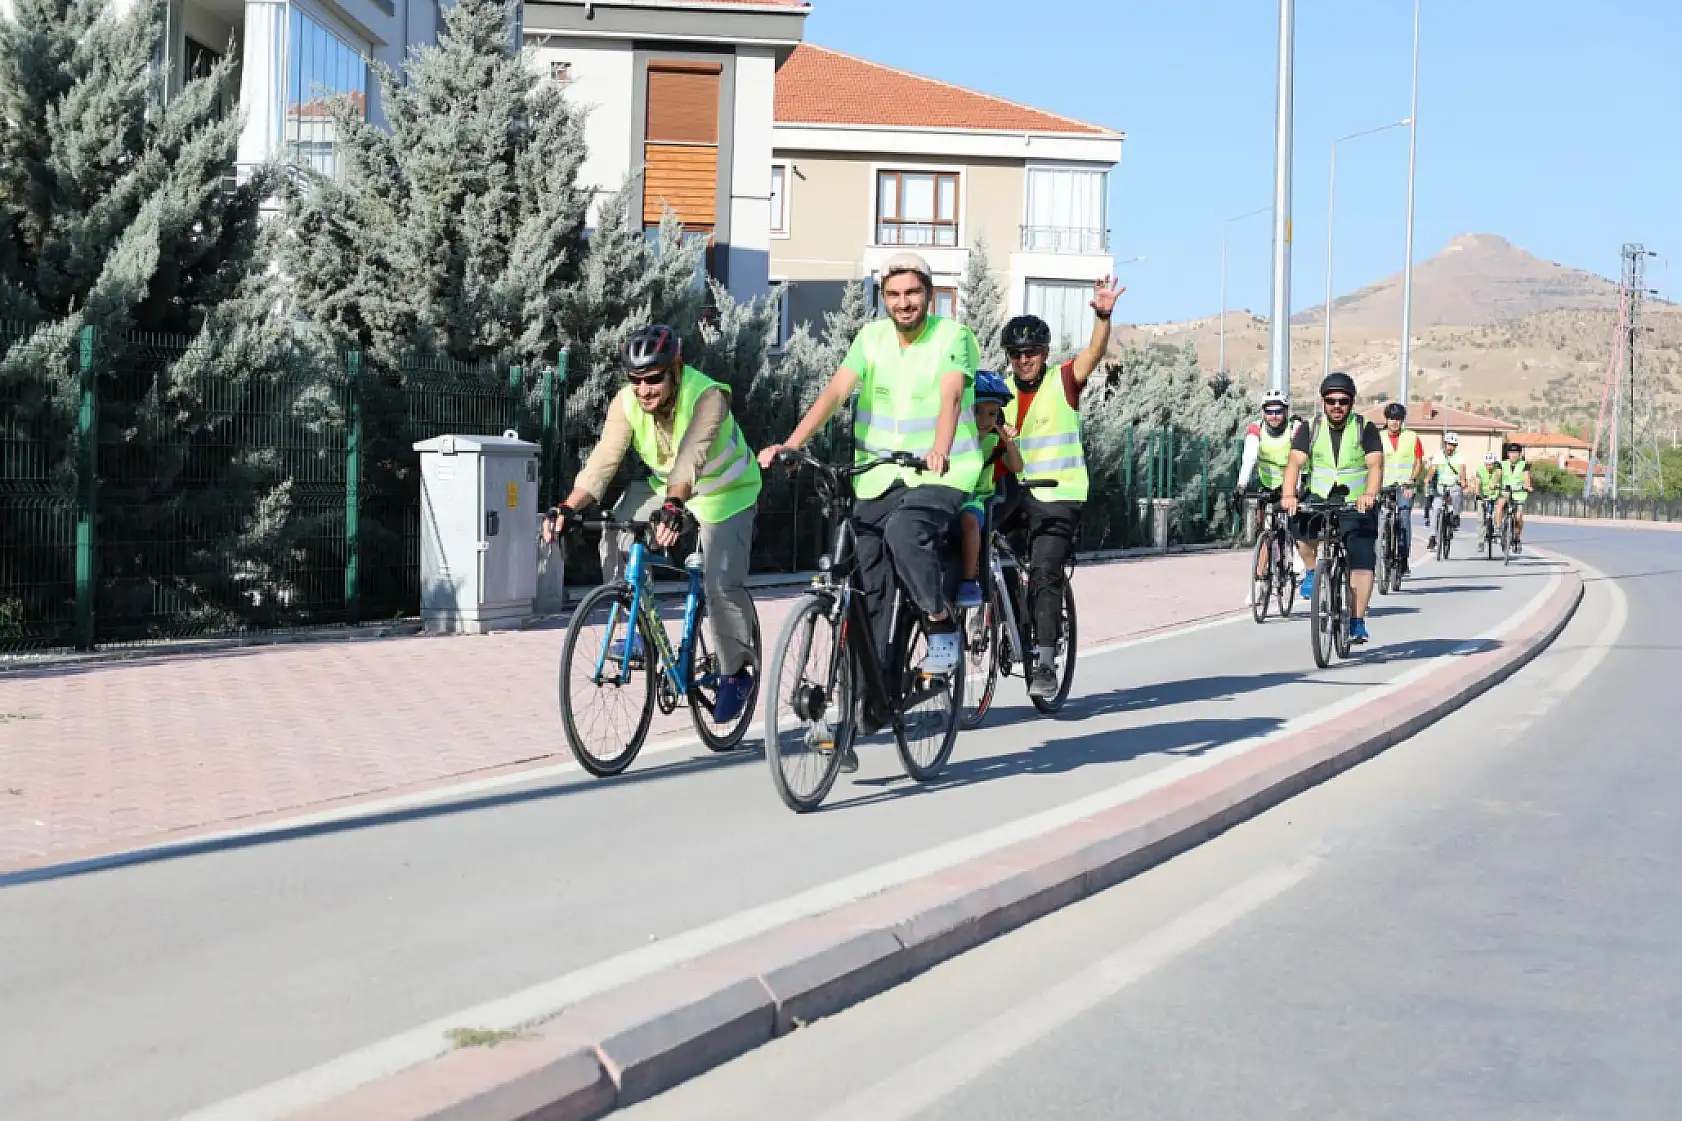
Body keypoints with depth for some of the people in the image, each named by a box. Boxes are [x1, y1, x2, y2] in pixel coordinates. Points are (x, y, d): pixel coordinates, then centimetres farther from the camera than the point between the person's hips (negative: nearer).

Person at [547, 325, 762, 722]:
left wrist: (674, 506, -63)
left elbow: (690, 457, -47)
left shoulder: (708, 396, -33)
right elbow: (603, 461, -27)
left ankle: (736, 674, 5)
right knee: (614, 536, -17)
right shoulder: (627, 403, -19)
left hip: (724, 493, -5)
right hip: (665, 488, 5)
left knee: (721, 584, -17)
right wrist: (568, 507, -41)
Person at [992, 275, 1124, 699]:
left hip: (1057, 496, -4)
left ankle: (1045, 664, -15)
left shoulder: (1064, 382, 0)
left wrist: (1103, 315, -34)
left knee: (1045, 573, -16)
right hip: (1013, 492, 4)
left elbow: (1094, 353, -17)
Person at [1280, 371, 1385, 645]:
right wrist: (1289, 495, -34)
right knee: (1302, 528, -28)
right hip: (1319, 503, 1)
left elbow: (1375, 464, -20)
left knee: (1362, 563, -14)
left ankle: (1357, 622, -7)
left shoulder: (1366, 429, -6)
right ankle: (1312, 572, 1)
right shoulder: (1310, 429, -2)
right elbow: (1295, 462, -15)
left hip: (1358, 507, -1)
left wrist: (1369, 494, -40)